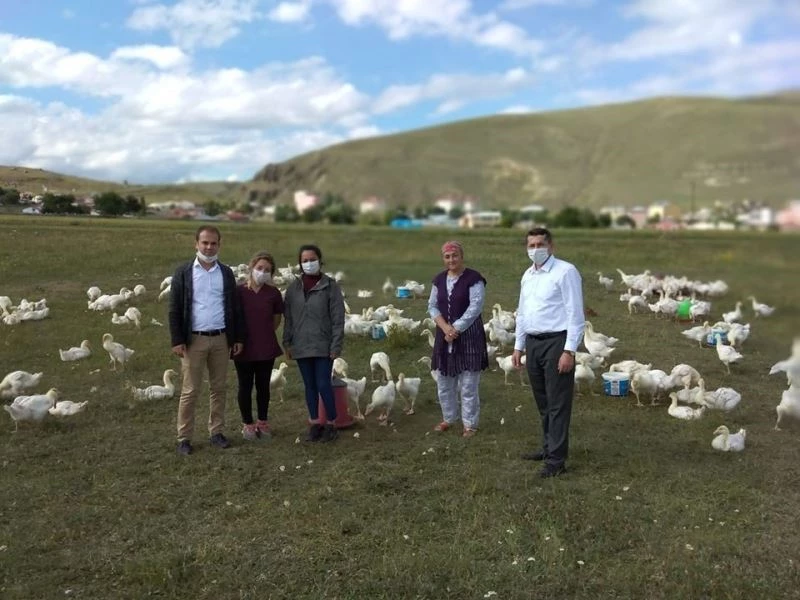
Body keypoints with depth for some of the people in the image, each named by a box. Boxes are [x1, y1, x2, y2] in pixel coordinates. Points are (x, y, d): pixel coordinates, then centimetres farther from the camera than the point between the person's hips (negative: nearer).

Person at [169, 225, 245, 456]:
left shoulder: (226, 273, 7)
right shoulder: (183, 273, -1)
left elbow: (234, 307, 9)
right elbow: (174, 309, -3)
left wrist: (238, 338, 5)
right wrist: (177, 340, -9)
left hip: (221, 339, 3)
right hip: (194, 340, -3)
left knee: (218, 389, 10)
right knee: (190, 391, 1)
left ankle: (216, 432, 20)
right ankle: (184, 437, 9)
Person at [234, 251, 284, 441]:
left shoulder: (273, 293, -2)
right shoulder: (239, 291, -8)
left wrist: (265, 334, 10)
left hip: (266, 348, 2)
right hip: (244, 348, -2)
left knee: (263, 386, 12)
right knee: (245, 386, 8)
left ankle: (263, 422, 25)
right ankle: (247, 424, 21)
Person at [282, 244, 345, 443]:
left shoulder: (330, 286, -4)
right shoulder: (294, 287, 6)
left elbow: (338, 318, -6)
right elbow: (288, 317, 10)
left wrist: (336, 345, -10)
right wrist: (287, 343, 5)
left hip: (323, 346, -4)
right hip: (301, 346, 4)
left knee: (323, 385, -4)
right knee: (309, 386, 10)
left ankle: (331, 424, 12)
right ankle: (314, 423, 21)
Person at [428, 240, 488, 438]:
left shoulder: (474, 279, -9)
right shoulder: (439, 280, 9)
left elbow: (475, 308, -15)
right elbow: (432, 306, 6)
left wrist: (456, 329, -16)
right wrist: (445, 327, -10)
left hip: (468, 336, -6)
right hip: (444, 335, 6)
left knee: (468, 385, -1)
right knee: (444, 383, 13)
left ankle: (470, 423, 11)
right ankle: (448, 418, 30)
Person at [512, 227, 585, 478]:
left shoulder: (565, 271, -10)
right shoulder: (527, 275, 13)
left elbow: (576, 314, -13)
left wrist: (569, 351, -18)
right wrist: (518, 347, 18)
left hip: (556, 342, -7)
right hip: (533, 343, 8)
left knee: (557, 404, -3)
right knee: (542, 402, 16)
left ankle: (556, 460, 1)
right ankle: (548, 447, 29)